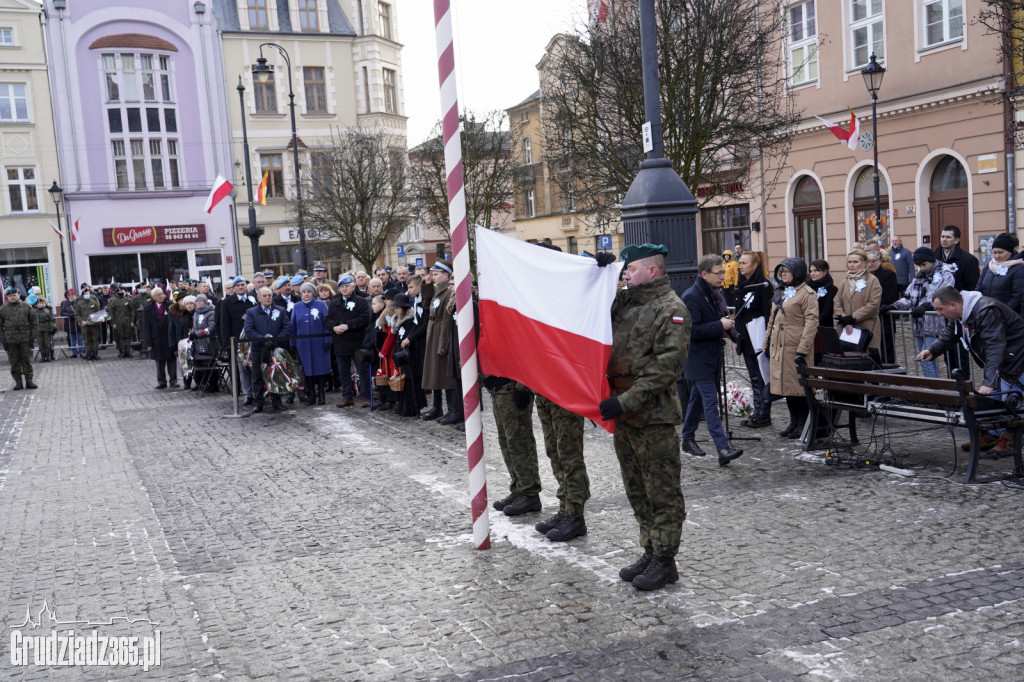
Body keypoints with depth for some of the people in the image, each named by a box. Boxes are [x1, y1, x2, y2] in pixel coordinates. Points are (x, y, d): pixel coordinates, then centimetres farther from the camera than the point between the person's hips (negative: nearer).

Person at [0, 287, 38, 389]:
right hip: (10, 340, 1)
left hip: (25, 339, -1)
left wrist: (33, 336, -1)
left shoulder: (26, 307, 5)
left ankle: (29, 380, 7)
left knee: (27, 360, 3)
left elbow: (34, 322, 7)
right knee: (14, 362, 3)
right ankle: (18, 382, 8)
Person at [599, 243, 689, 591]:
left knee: (662, 491, 2)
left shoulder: (672, 309, -12)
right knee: (637, 490, 16)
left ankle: (665, 560, 11)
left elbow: (667, 365, -18)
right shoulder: (624, 301, 13)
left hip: (653, 416, -8)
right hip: (622, 412, 9)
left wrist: (626, 401, -22)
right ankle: (650, 552, 28)